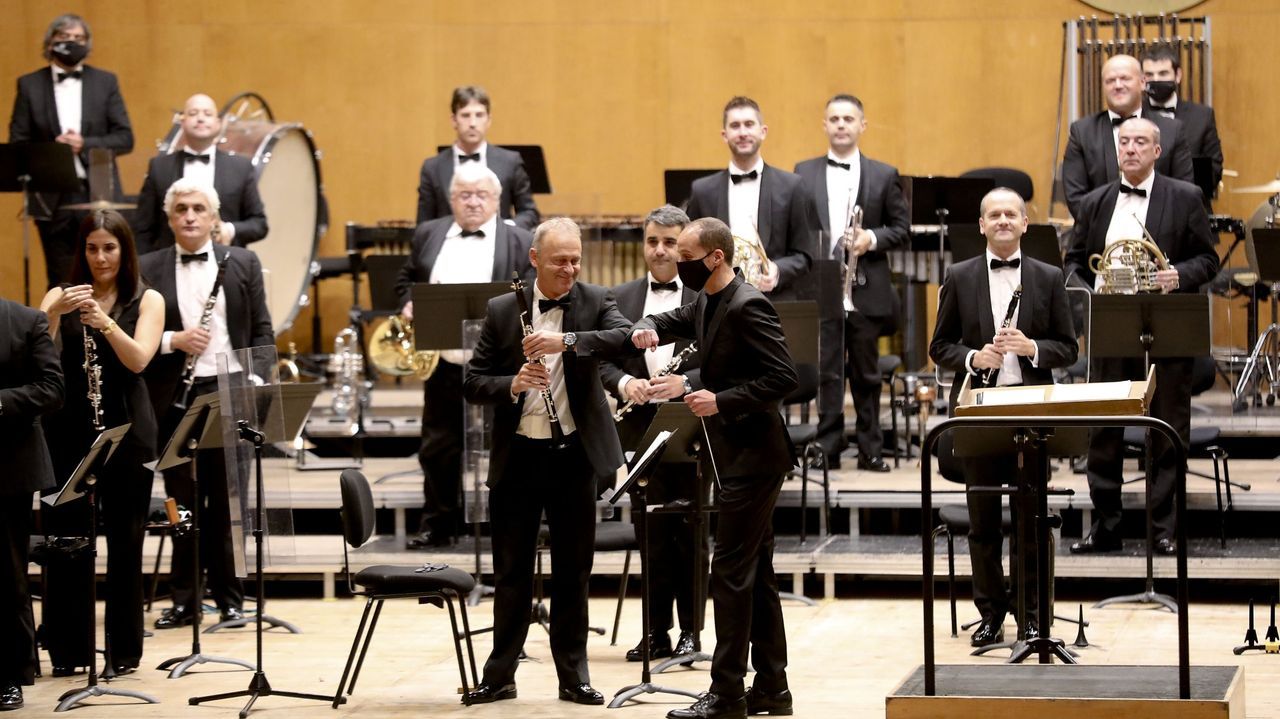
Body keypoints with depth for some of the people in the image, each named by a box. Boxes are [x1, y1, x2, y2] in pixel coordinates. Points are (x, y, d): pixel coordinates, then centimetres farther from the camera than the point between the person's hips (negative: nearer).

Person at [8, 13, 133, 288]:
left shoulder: (105, 82, 8)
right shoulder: (30, 85, 6)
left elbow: (125, 138, 3)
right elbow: (17, 143, 2)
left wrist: (85, 144, -13)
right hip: (52, 198, 0)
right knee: (61, 282, 2)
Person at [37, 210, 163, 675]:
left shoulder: (147, 301, 5)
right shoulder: (61, 295, 7)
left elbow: (138, 359, -11)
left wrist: (105, 322, -27)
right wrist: (55, 314, -25)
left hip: (127, 431, -1)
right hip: (69, 430, 1)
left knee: (124, 542, 2)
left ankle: (124, 650, 9)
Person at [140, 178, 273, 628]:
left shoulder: (243, 263, 7)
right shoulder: (148, 269, 4)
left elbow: (262, 331, 7)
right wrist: (173, 341, -14)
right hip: (174, 397, 0)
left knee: (227, 501, 4)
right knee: (183, 502, 5)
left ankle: (229, 598, 11)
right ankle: (184, 601, 12)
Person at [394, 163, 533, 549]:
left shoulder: (521, 243, 0)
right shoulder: (428, 235, 11)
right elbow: (406, 278, 20)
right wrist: (408, 304, 0)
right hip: (443, 362, 3)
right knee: (438, 448, 8)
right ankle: (437, 524, 18)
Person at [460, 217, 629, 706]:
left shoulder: (595, 302, -1)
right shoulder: (502, 311, 2)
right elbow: (472, 384, 2)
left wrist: (567, 340, -32)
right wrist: (511, 384, -18)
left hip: (574, 455, 0)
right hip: (517, 457, 1)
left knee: (573, 569, 7)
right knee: (511, 570, 7)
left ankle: (573, 675, 16)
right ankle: (500, 675, 15)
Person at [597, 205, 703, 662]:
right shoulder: (621, 298, 10)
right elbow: (603, 360, 8)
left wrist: (686, 382, -20)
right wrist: (623, 382, -12)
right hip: (641, 428, 3)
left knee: (689, 532, 4)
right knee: (650, 534, 7)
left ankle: (690, 630, 12)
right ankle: (656, 632, 13)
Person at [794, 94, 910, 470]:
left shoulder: (884, 175, 6)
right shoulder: (804, 173, 8)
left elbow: (902, 229, 6)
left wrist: (872, 238, -12)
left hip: (867, 288, 0)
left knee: (866, 374, 7)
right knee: (827, 372, 0)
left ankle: (870, 449, 13)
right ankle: (828, 447, 4)